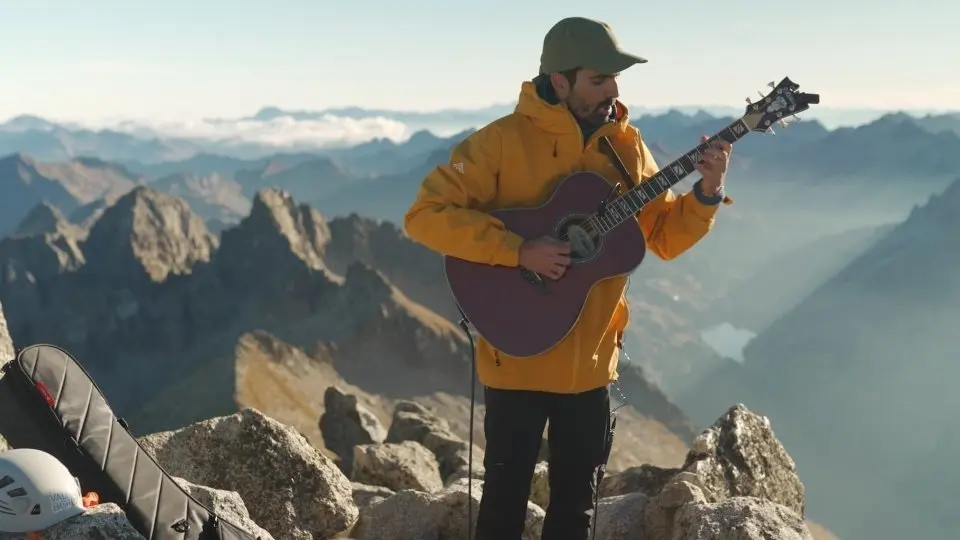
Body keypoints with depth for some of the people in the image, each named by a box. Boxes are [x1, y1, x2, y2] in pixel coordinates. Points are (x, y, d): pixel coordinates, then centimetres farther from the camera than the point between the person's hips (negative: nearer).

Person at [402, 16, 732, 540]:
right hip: (517, 358, -4)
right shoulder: (503, 140, -14)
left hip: (590, 361, 5)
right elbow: (425, 214, -19)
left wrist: (705, 194, -11)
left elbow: (665, 237, 8)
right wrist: (518, 250, -26)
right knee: (506, 496, 10)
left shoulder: (625, 145, 2)